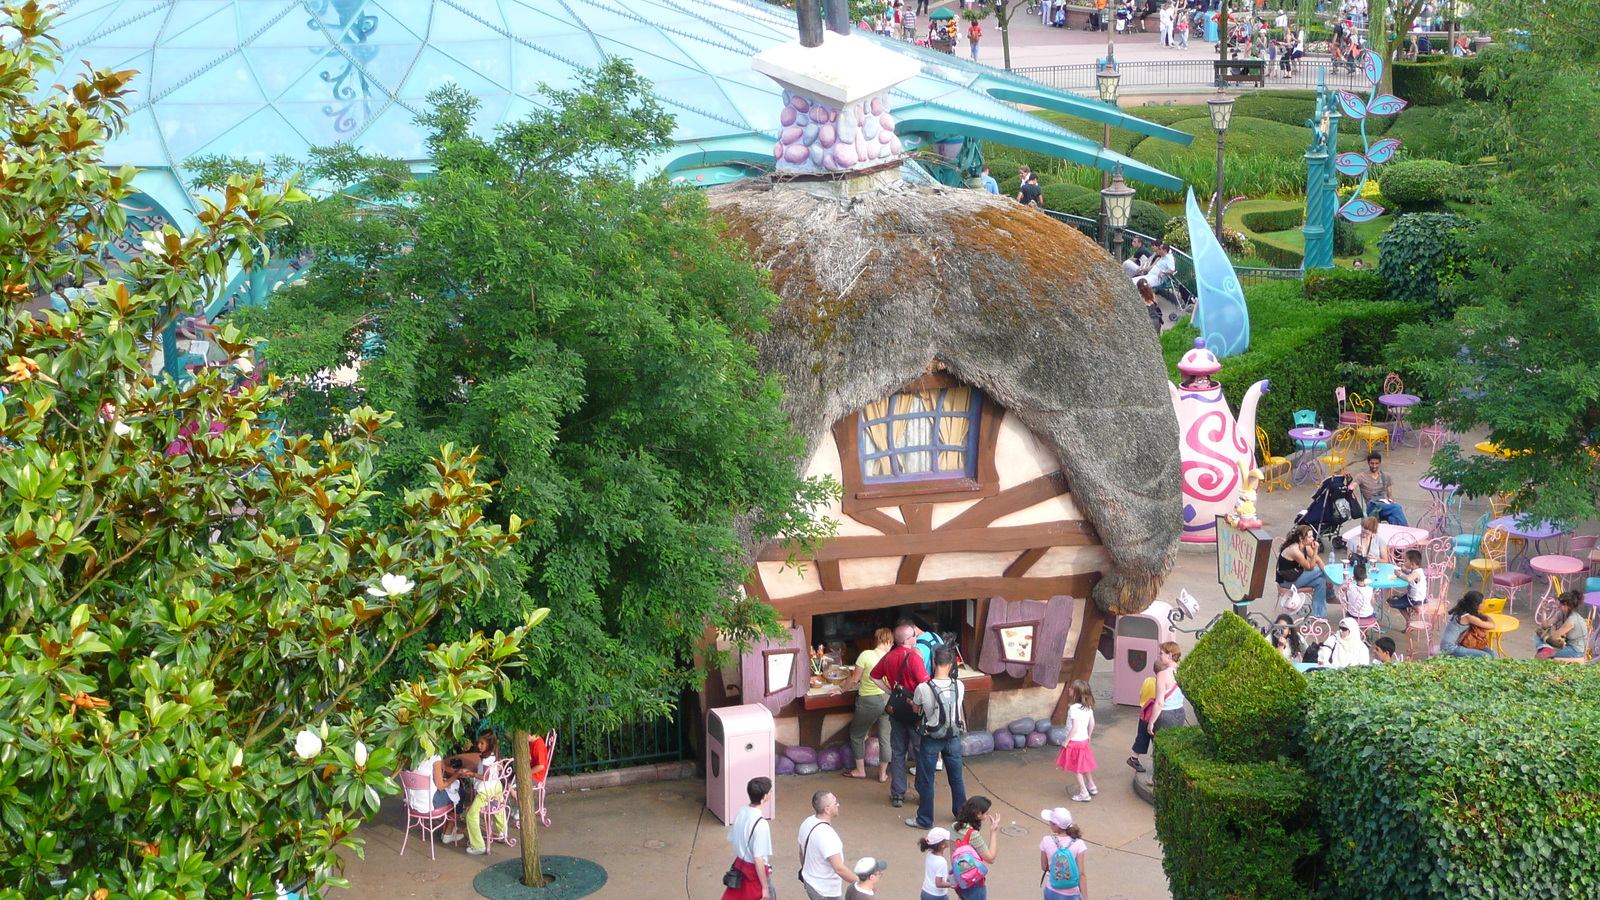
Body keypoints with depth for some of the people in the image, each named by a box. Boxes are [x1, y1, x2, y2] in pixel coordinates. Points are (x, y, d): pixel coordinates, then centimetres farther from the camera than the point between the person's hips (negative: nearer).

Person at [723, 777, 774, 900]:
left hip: (740, 866, 7)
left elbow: (732, 840, 8)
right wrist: (765, 887, -19)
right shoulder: (761, 824, -29)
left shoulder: (741, 812, -5)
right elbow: (758, 859, -27)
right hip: (756, 873, -7)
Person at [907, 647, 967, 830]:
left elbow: (916, 709, 0)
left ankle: (925, 819, 17)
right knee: (956, 778, 18)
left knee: (926, 781, 10)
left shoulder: (923, 688, -18)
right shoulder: (959, 686, -11)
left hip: (931, 739, -3)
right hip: (953, 738, 3)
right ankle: (962, 814, 31)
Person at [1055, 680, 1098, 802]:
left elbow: (1075, 728, -27)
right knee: (1084, 765, 25)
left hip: (1074, 741, -8)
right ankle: (1092, 786, 38)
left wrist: (1066, 741, -17)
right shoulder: (1088, 707, -2)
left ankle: (1084, 793, 9)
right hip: (1084, 740, 8)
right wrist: (1089, 736, 21)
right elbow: (1092, 723, 6)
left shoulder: (1074, 708, -26)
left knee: (1076, 769, 5)